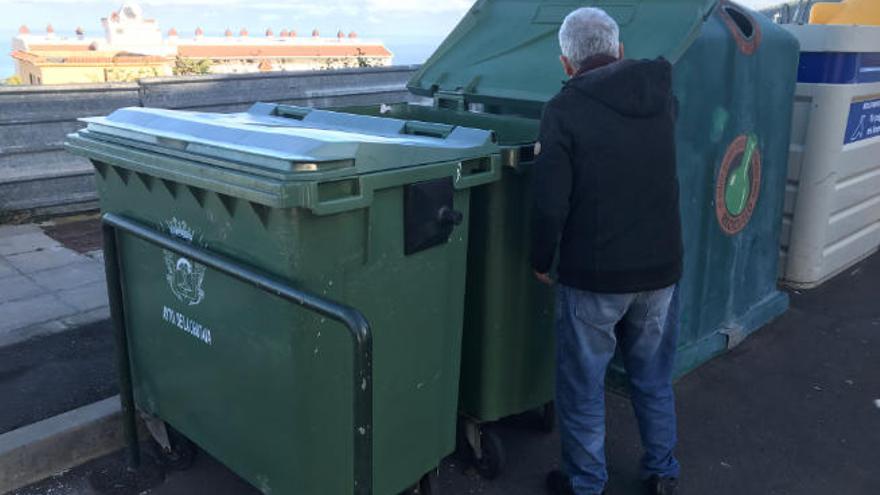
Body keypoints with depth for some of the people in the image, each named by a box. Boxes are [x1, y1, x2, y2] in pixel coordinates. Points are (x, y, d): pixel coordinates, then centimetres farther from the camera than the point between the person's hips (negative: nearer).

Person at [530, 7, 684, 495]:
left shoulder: (564, 108, -14)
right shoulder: (661, 92, 1)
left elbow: (550, 203, -17)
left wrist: (540, 261, -1)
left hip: (593, 274, -5)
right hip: (661, 266, 5)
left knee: (582, 385, 12)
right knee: (654, 378, 21)